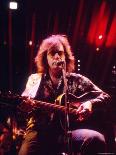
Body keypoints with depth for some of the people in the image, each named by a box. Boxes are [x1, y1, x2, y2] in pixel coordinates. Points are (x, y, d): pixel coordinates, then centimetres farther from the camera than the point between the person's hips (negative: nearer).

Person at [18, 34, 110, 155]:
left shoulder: (77, 80, 15)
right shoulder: (34, 79, 18)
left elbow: (105, 96, 17)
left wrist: (90, 103, -3)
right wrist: (25, 105, -14)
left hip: (69, 131, 1)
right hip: (41, 131, 0)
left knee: (96, 139, -30)